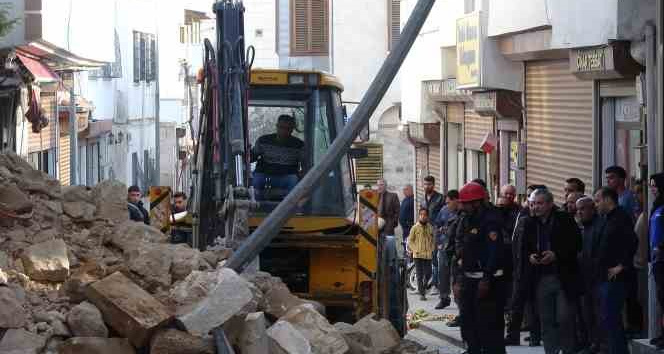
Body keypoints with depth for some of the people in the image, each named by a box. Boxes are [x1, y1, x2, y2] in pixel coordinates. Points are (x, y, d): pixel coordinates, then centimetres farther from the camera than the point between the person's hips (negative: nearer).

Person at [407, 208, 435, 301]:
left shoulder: (430, 228, 8)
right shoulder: (415, 228, 0)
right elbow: (410, 241, 4)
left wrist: (432, 250, 5)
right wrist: (414, 250, -6)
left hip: (428, 255, 3)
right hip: (418, 255, -3)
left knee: (428, 274, 2)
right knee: (420, 275, -3)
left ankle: (423, 287, 30)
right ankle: (421, 294, 1)